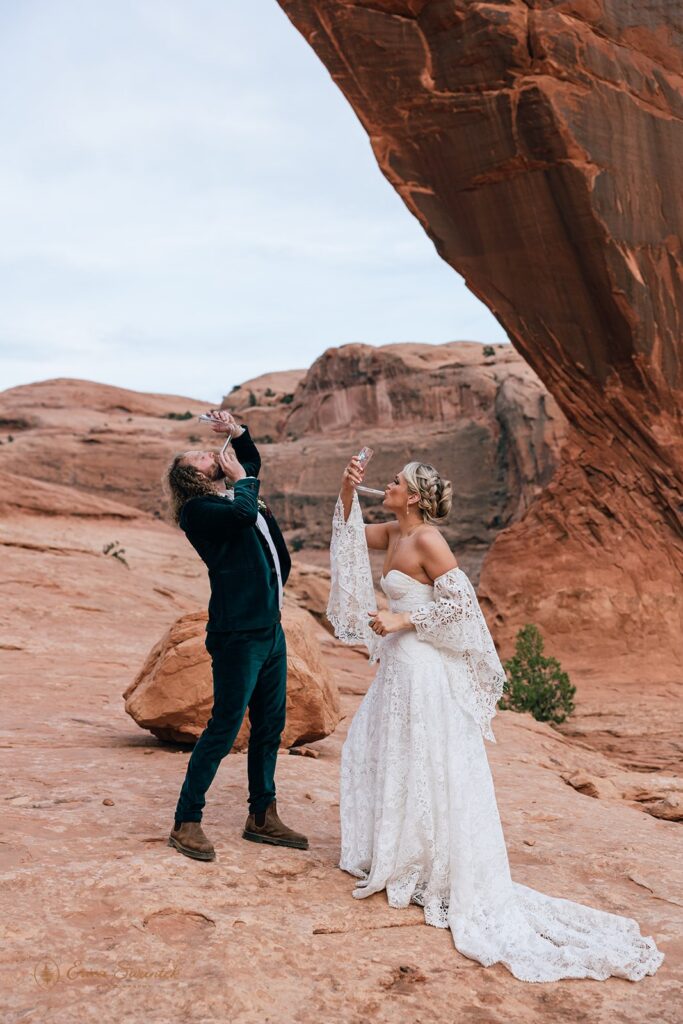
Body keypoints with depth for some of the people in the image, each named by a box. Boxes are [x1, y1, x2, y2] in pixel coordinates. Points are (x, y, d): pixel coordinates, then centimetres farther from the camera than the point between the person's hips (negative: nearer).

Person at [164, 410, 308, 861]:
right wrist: (241, 479, -8)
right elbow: (243, 513, -27)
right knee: (225, 727, -5)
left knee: (270, 724, 14)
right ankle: (186, 823, 7)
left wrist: (236, 430, 19)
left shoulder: (230, 494, 17)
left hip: (270, 628, 9)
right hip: (238, 633, -9)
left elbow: (253, 461, 36)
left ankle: (263, 816, 26)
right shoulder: (199, 508, -8)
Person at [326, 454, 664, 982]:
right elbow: (351, 534, 19)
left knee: (426, 772, 0)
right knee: (371, 755, 18)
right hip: (399, 666, 10)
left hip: (423, 669, -10)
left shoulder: (426, 538, -17)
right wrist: (348, 492, 4)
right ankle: (394, 860, 32)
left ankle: (441, 878, 15)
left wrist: (403, 620, -19)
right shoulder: (394, 533, 8)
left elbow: (460, 600, -20)